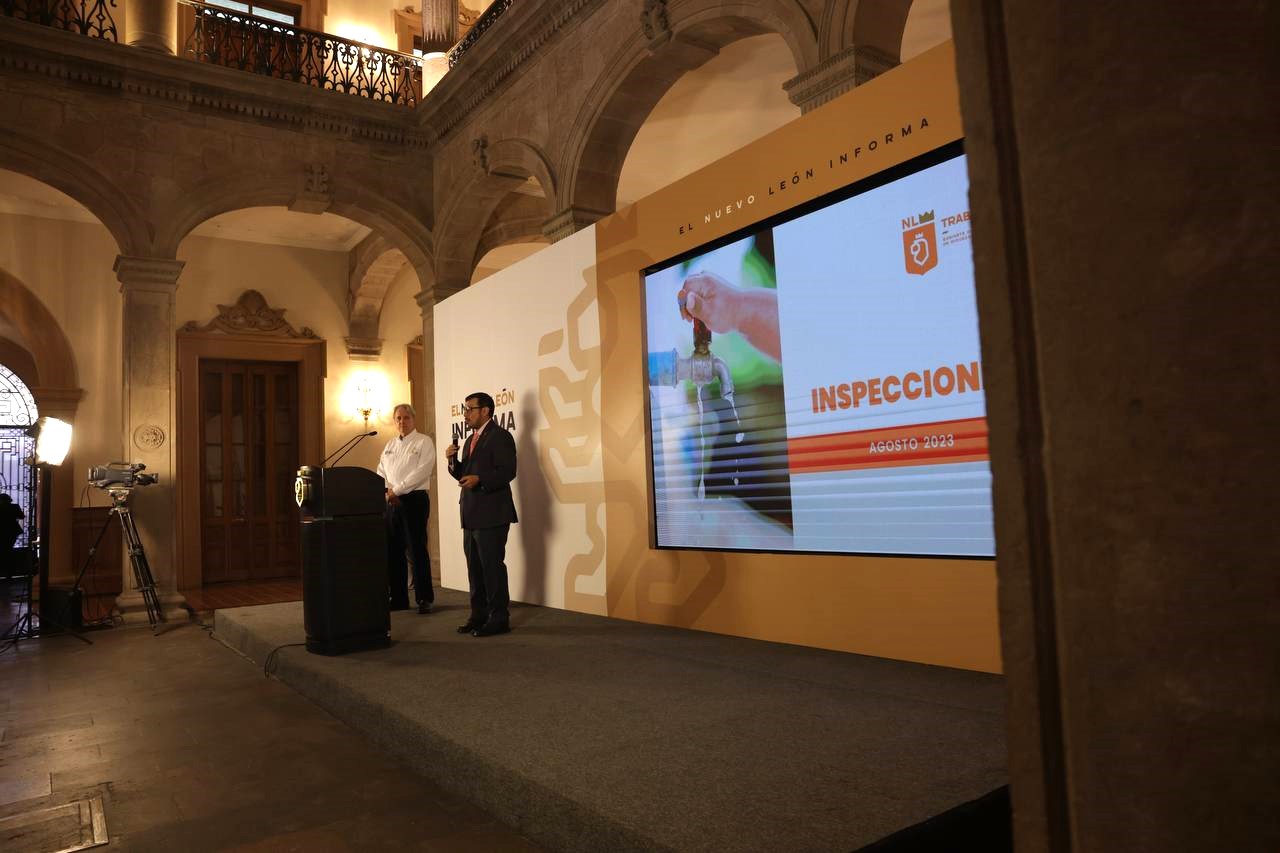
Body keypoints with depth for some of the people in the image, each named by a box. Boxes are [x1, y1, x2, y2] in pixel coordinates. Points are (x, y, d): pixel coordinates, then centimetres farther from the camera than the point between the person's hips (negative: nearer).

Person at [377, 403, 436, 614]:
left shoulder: (424, 442, -1)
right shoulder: (390, 445, 18)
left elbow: (423, 471, -13)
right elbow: (380, 472, 14)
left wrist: (397, 490, -14)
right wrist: (387, 491, -6)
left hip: (414, 499, -6)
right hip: (391, 502, 6)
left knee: (417, 550, -5)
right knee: (393, 551, 7)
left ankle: (424, 599, 3)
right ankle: (398, 598, 17)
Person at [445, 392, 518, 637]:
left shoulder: (500, 436, -8)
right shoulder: (471, 440, 19)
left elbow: (507, 471, -18)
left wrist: (479, 479, -28)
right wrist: (453, 460, 3)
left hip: (492, 514, -9)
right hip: (472, 515, 9)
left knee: (492, 566, -5)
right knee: (475, 568, 13)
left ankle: (499, 619, 3)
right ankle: (479, 616, 22)